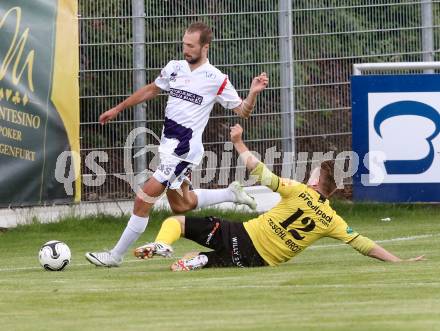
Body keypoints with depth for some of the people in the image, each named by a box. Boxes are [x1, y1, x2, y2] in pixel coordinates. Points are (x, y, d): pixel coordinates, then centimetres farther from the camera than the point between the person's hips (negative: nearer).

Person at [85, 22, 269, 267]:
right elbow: (150, 90, 23)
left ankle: (116, 255, -4)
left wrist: (254, 93, -24)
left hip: (185, 148, -8)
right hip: (168, 144, 8)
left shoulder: (217, 80, -10)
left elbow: (243, 111, -4)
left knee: (144, 199, -12)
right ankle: (232, 194, 38)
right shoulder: (174, 68, 6)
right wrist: (118, 109, 26)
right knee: (181, 205, 20)